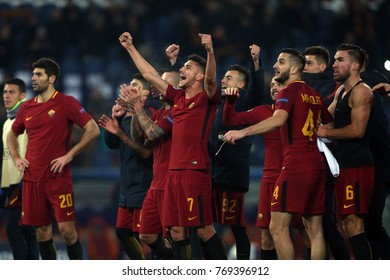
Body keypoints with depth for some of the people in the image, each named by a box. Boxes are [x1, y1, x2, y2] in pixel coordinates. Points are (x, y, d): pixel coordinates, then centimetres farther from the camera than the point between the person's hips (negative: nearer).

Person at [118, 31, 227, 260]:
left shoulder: (206, 98, -3)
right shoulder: (178, 97, 17)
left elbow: (211, 79, -24)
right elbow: (150, 75, 26)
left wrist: (210, 52, -40)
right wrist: (130, 48, 30)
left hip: (195, 170, -8)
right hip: (174, 171, 8)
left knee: (204, 229, -9)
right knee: (177, 230, 8)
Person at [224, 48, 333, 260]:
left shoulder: (291, 90, -6)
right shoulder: (315, 95, 17)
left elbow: (278, 119, -25)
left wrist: (243, 132, -29)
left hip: (296, 164, -8)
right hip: (317, 164, 8)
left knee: (278, 227, -7)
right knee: (314, 230, 8)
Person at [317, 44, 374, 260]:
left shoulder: (361, 92, -12)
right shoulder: (341, 91, 18)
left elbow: (357, 130, -20)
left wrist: (325, 133, -13)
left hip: (357, 165, -10)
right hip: (345, 164, 10)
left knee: (353, 222, -15)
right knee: (349, 221, 11)